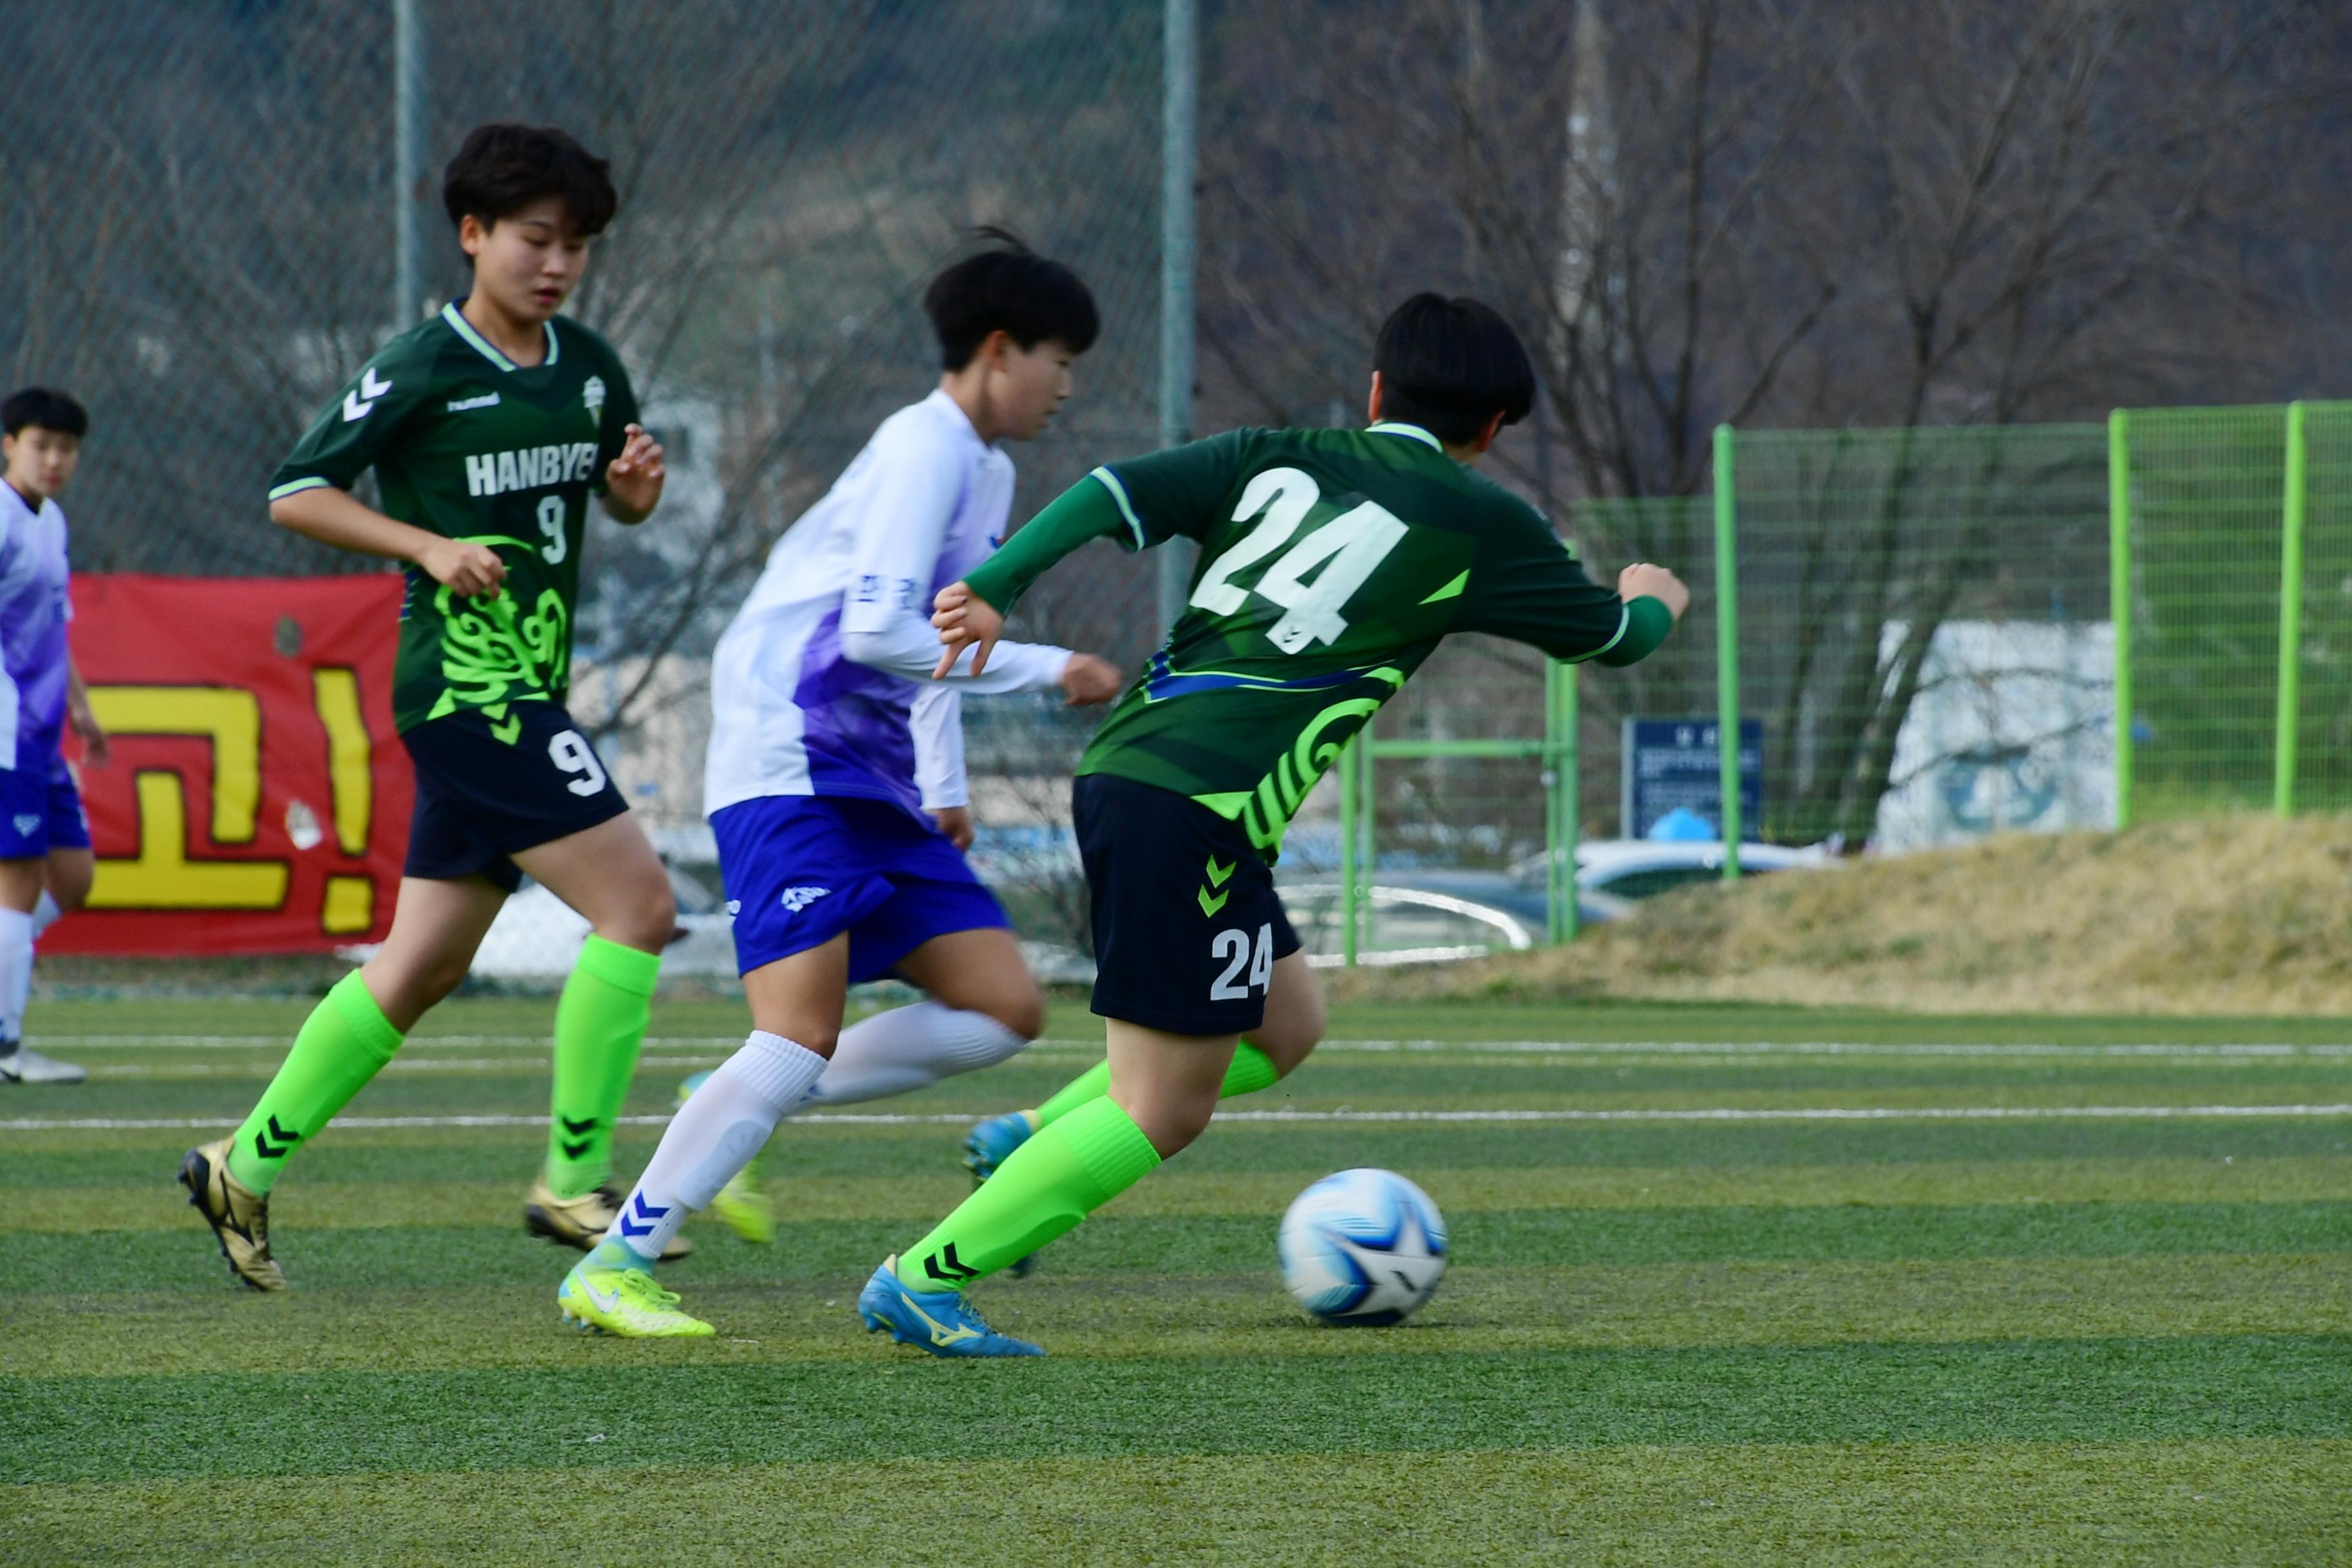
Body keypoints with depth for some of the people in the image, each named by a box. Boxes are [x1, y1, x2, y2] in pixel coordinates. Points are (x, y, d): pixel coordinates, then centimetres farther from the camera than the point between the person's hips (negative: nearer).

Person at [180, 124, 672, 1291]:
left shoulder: (585, 367, 11)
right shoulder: (422, 370, -9)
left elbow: (625, 505, 23)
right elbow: (295, 493, -6)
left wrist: (639, 482, -1)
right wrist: (429, 545, -17)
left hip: (526, 695, 8)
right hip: (463, 686, -8)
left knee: (422, 964, 11)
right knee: (639, 903, -15)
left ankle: (245, 1170, 21)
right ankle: (574, 1183, -10)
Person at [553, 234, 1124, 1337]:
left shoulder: (987, 472, 19)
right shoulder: (925, 449, -11)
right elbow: (876, 630, -20)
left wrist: (945, 790, 25)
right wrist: (1045, 670, -14)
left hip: (874, 791, 10)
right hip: (791, 773, -10)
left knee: (1002, 1010, 0)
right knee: (803, 1034, -21)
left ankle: (737, 1118, 6)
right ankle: (614, 1269, -16)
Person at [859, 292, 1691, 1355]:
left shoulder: (1277, 459, 17)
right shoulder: (1478, 523, 5)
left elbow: (1115, 494, 3)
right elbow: (1605, 633, 21)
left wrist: (992, 589, -3)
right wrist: (1652, 600, 43)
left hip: (1120, 775, 8)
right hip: (1198, 811, -8)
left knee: (1283, 1028, 23)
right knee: (1161, 1114, -2)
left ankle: (1029, 1148, 15)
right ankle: (923, 1282, -6)